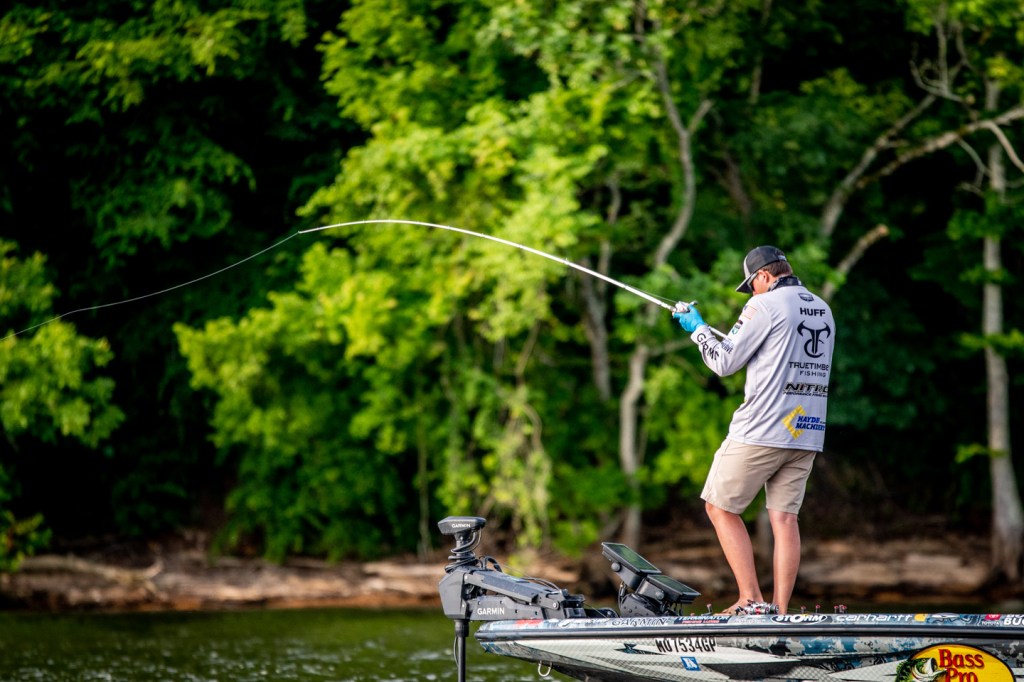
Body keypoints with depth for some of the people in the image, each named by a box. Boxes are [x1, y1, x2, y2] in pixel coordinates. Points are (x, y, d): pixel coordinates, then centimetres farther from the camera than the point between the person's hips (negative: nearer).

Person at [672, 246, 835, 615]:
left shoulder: (765, 306, -8)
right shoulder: (823, 311, 15)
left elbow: (724, 362, -4)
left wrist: (698, 328, 11)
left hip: (760, 432, -7)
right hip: (806, 434, 7)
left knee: (720, 508, 4)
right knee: (784, 517, 6)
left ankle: (751, 601, -4)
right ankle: (780, 611, -1)